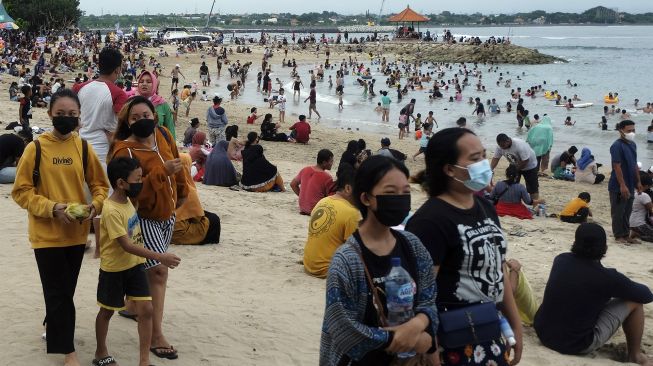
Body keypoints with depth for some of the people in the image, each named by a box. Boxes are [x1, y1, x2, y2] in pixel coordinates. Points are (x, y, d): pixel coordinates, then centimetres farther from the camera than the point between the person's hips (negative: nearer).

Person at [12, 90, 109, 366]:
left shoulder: (83, 148, -1)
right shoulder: (35, 148, -10)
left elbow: (99, 185, 7)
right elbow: (21, 191, -8)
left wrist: (95, 205, -14)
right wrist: (53, 207, -21)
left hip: (77, 231, 3)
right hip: (47, 233, -3)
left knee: (65, 289, 17)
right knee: (58, 291, -1)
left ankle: (53, 327, 42)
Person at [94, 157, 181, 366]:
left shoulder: (127, 200, 0)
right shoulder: (111, 211, -26)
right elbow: (127, 245, -28)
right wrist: (159, 257, -31)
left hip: (135, 265, 7)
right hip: (114, 269, -7)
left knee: (146, 309, 0)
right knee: (107, 311, 12)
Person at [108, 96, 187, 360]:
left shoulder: (163, 135, -3)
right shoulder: (125, 151, -24)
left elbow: (176, 163, 15)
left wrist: (181, 192, 23)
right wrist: (161, 172, -36)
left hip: (166, 214, 7)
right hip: (143, 218, -7)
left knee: (147, 267, 23)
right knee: (159, 271, -14)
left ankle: (132, 305, 46)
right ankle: (156, 336, -9)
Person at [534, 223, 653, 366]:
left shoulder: (561, 260, -1)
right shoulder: (607, 277, -16)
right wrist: (624, 288, 20)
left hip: (542, 333, 6)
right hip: (577, 345, -6)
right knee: (634, 300, 5)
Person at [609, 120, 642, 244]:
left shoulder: (632, 145, 10)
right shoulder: (617, 146, -17)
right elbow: (617, 167, -20)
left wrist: (638, 181, 16)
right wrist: (622, 185, -22)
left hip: (630, 185, 8)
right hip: (618, 187, -8)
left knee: (627, 212, 15)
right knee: (618, 212, 2)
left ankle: (626, 235, 24)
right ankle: (619, 236, 10)